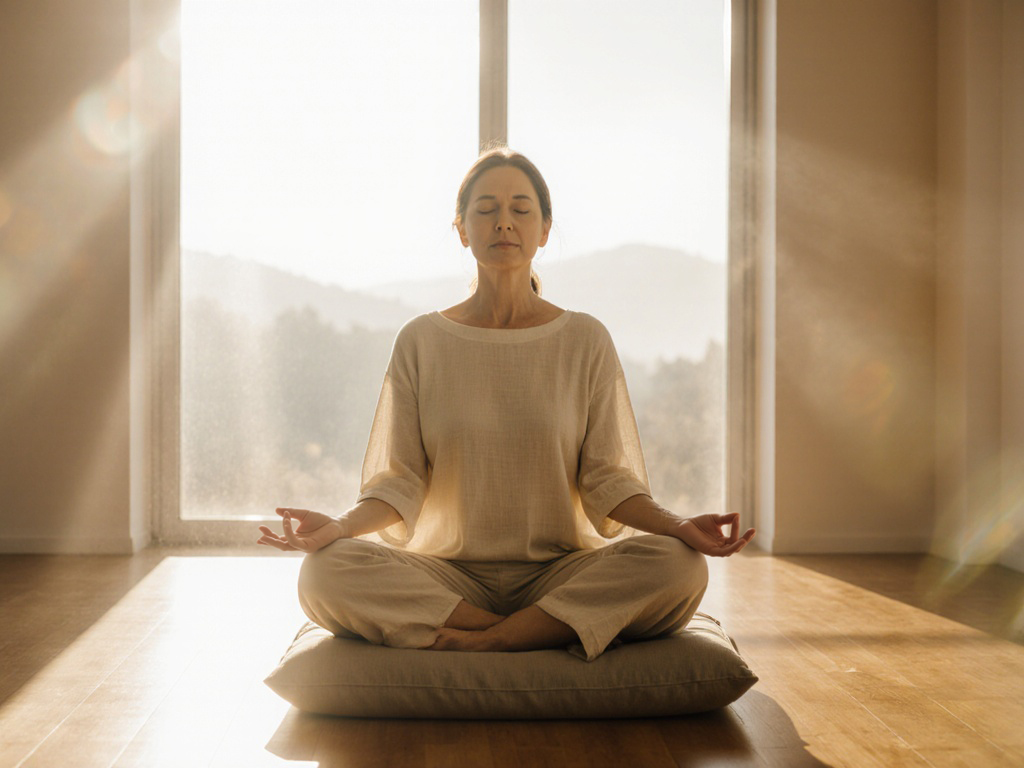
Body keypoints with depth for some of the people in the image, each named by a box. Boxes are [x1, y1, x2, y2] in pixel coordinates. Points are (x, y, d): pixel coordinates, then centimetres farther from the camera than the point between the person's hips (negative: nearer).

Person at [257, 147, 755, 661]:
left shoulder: (585, 340, 5)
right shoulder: (421, 342, 5)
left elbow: (605, 477, 1)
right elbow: (401, 481, 2)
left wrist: (676, 525, -17)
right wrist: (340, 525, -18)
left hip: (560, 571, 0)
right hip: (447, 574, 0)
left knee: (678, 566, -28)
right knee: (325, 571, -28)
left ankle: (475, 640, -19)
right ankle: (546, 635, -20)